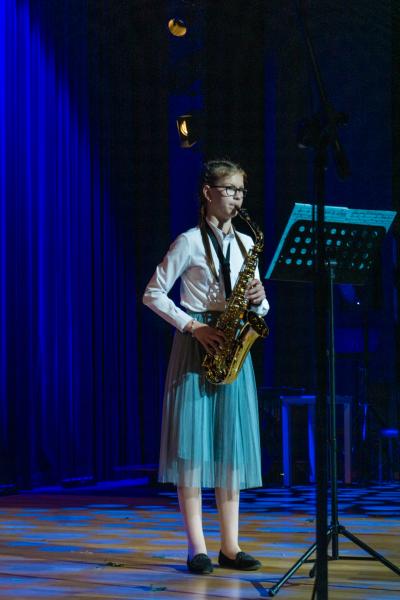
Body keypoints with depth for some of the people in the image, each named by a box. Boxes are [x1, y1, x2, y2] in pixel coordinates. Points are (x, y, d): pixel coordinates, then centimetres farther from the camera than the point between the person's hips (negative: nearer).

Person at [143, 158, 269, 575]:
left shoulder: (245, 243, 14)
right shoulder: (190, 241, -2)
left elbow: (259, 307, 18)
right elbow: (153, 294, -5)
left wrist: (258, 300, -6)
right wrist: (192, 326, -14)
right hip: (196, 346, -5)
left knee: (232, 443, 3)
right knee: (192, 442, -8)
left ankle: (230, 545, 6)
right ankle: (196, 547, -5)